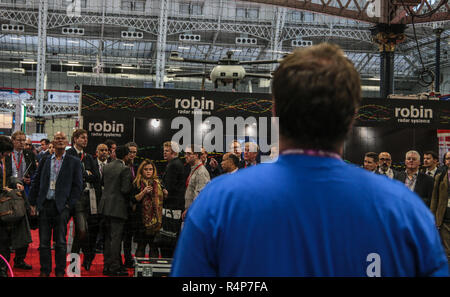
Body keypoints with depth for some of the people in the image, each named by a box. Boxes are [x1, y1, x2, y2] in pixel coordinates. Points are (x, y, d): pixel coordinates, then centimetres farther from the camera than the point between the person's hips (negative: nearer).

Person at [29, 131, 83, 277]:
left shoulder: (74, 162, 4)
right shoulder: (45, 161, 12)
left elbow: (78, 185, 1)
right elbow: (36, 182, 13)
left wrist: (69, 204, -7)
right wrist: (33, 202, 6)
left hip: (62, 206, -2)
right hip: (44, 205, 3)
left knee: (60, 242, 0)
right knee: (44, 241, 5)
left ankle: (60, 271, 9)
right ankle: (44, 271, 14)